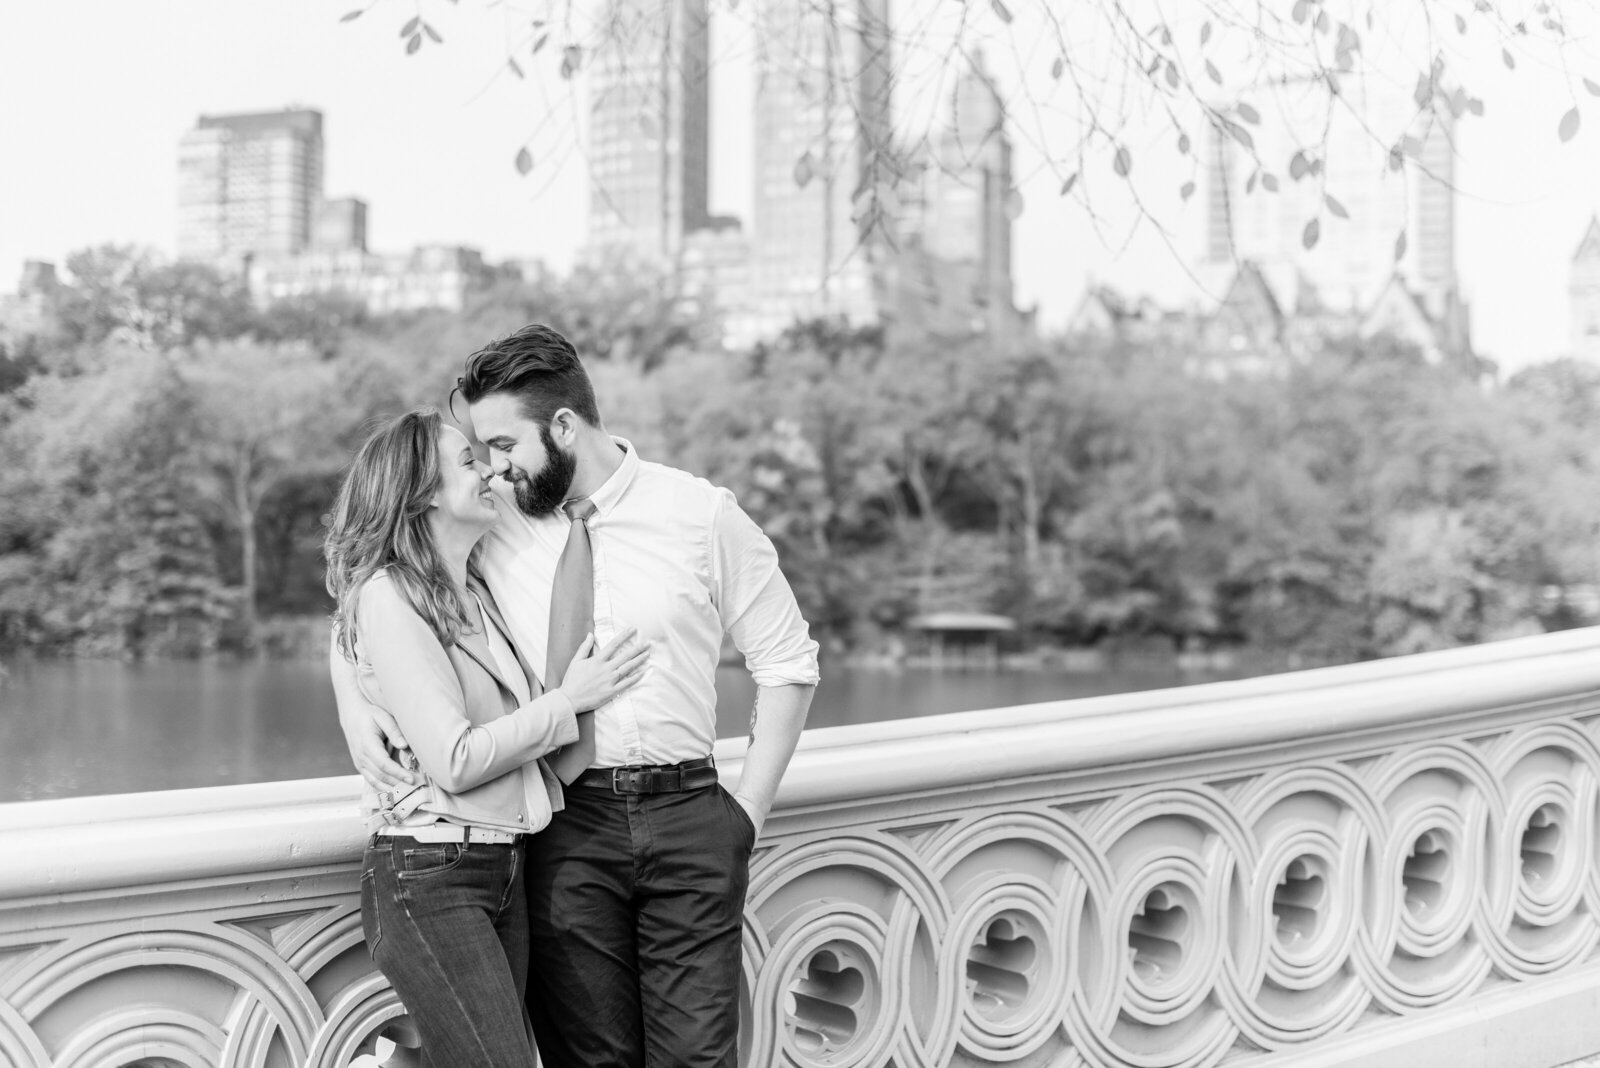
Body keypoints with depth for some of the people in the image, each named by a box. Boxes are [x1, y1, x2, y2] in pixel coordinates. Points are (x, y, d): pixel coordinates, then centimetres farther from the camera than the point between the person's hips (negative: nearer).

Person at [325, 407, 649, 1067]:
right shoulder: (387, 597, -10)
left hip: (502, 870, 8)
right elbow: (454, 760, -16)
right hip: (428, 877, -8)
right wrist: (570, 700, -8)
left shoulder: (475, 597, 17)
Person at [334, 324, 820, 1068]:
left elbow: (786, 662, 5)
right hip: (563, 821, 1)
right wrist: (355, 702, -5)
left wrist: (749, 807, 0)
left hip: (686, 817, -1)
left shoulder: (702, 514, -1)